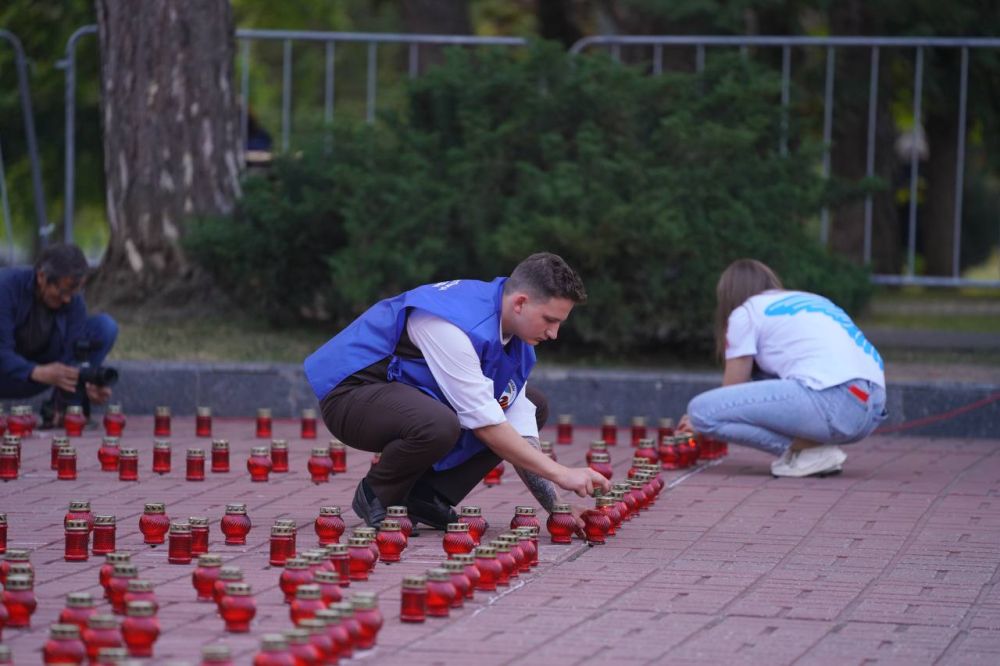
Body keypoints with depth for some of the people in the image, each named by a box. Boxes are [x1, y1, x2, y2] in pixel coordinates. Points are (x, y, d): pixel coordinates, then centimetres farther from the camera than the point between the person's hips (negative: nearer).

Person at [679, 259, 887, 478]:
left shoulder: (745, 313, 12)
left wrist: (699, 421, 36)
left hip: (831, 403, -8)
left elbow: (733, 390, 17)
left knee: (702, 410, -6)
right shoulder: (812, 302, 32)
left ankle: (811, 450, -7)